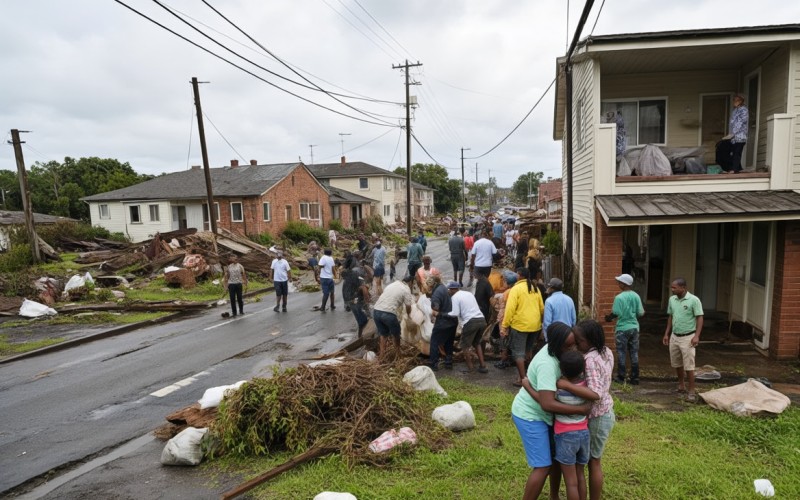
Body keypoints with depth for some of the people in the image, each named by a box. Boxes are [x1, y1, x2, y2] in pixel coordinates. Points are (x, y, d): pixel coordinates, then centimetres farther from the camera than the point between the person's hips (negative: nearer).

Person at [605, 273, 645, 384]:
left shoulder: (619, 297, -15)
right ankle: (635, 378, 15)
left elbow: (616, 313, -17)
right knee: (634, 353, 10)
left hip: (622, 328, -4)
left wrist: (609, 318, 3)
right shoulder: (636, 296, 0)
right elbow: (640, 313, 2)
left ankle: (621, 377, 11)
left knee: (621, 353, 5)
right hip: (634, 327, 5)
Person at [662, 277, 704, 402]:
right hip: (674, 336, 6)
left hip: (687, 337, -6)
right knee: (676, 364, 15)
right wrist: (666, 333, 12)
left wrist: (697, 336, -21)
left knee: (689, 366, -4)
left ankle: (691, 391, 4)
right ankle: (681, 386, 31)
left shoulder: (694, 300, -14)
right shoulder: (672, 299, 4)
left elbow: (699, 318, -13)